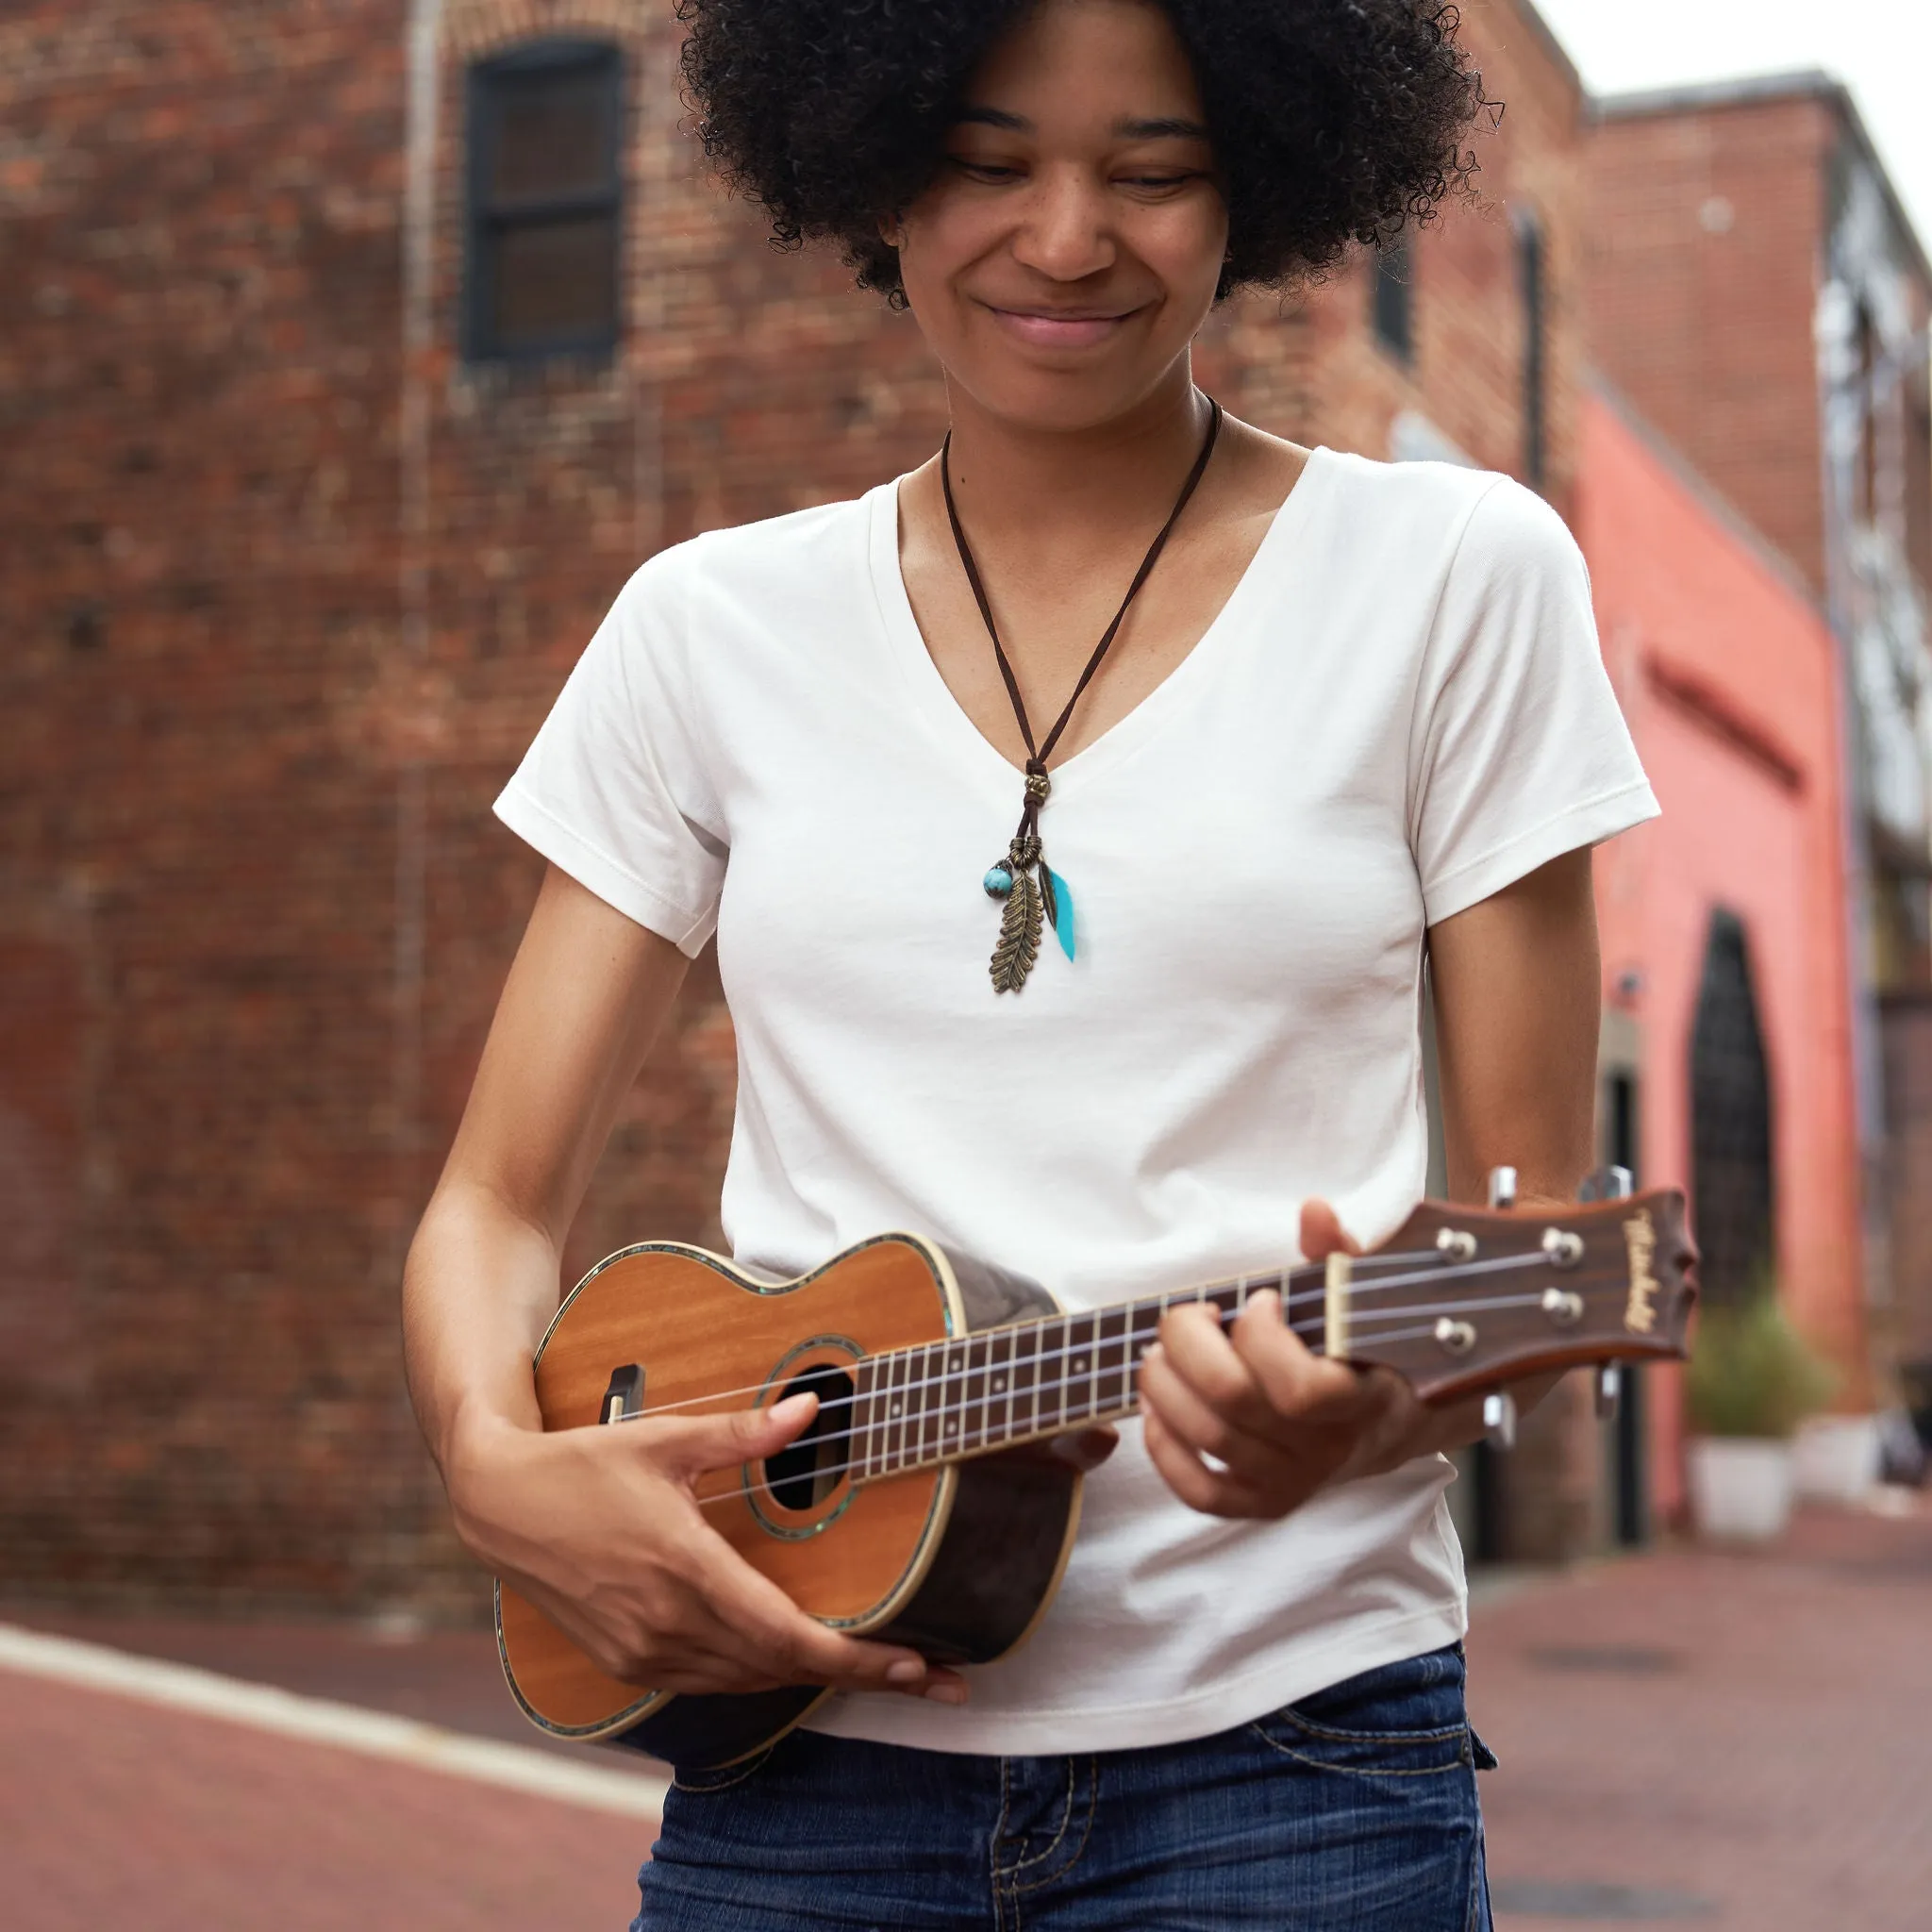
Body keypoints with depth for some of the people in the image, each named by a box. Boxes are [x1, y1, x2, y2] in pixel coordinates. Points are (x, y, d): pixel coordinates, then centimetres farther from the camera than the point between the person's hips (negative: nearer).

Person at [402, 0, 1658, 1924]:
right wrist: (500, 1462, -13)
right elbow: (499, 1199, 7)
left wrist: (1384, 1400, -21)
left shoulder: (1452, 575, 0)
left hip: (1280, 1748, -1)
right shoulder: (714, 627, 5)